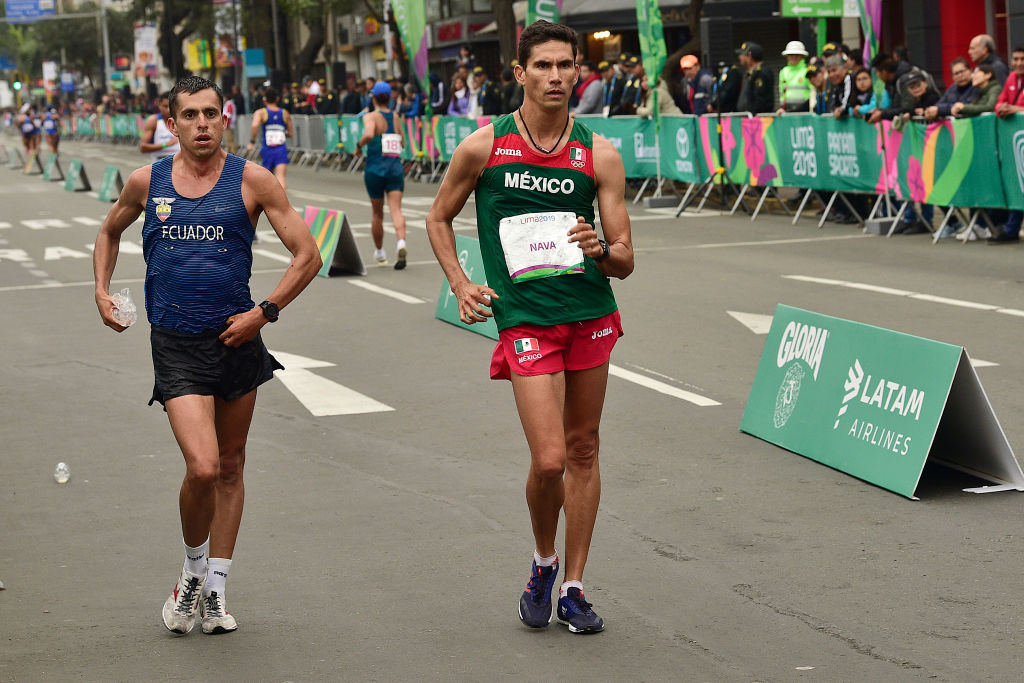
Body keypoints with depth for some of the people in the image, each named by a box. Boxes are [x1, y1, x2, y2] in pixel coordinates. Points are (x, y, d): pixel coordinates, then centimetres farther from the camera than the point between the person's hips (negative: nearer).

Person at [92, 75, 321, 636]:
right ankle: (192, 570, 11)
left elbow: (308, 255, -1)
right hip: (176, 347, -1)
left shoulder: (251, 181, -2)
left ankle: (214, 590, 26)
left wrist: (264, 312, -9)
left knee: (230, 468, 12)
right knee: (203, 468, -16)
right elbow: (110, 231, 24)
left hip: (237, 339, 1)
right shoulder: (146, 182, 3)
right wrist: (102, 291, 10)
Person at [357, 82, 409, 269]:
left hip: (375, 168, -3)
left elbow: (369, 134, -26)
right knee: (395, 209, -8)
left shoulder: (371, 117, -7)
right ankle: (401, 242, -34)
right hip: (396, 167, 3)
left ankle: (380, 253, 26)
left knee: (377, 213, 12)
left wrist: (359, 144, -8)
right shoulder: (396, 117, 8)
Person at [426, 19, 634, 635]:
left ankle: (574, 588, 22)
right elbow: (439, 218, 13)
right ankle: (543, 563, 17)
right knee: (549, 459, -12)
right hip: (525, 320, -3)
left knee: (583, 452, 10)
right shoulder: (484, 146, -3)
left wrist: (601, 251, -21)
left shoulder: (600, 154, 0)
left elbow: (625, 261, 1)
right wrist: (461, 284, 1)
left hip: (591, 313, 3)